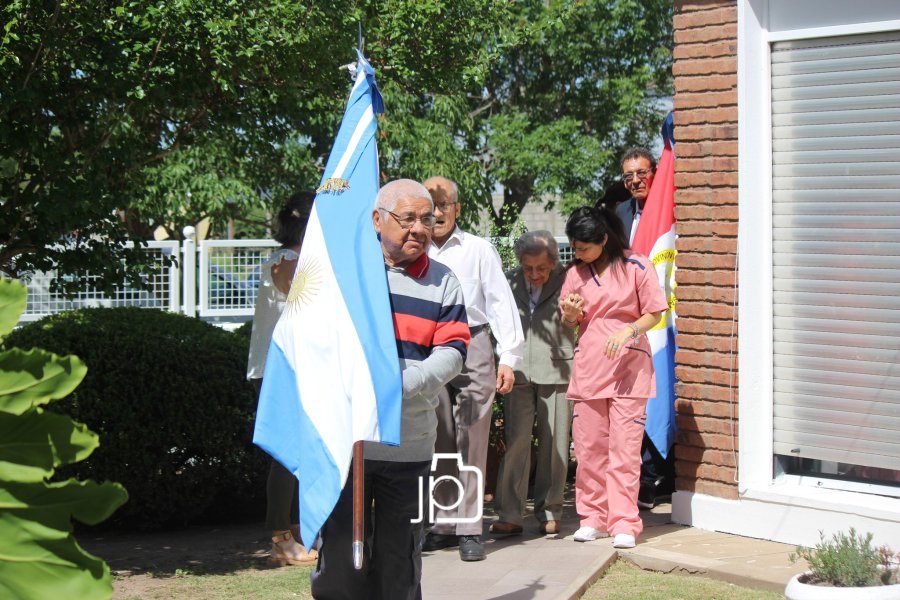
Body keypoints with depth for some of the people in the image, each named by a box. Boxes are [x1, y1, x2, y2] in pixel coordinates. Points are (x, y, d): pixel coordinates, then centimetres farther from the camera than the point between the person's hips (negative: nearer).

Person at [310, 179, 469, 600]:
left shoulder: (443, 282, 9)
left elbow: (451, 353, -1)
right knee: (339, 551, -3)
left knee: (400, 559, 9)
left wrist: (397, 385, -18)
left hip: (409, 445, 2)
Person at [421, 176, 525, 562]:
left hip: (472, 349, -2)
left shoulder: (478, 250, 6)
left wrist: (508, 358, -4)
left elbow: (501, 302, 3)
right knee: (439, 442, 7)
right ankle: (443, 525, 15)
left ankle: (469, 530, -1)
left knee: (471, 441, -4)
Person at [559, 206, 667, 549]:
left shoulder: (636, 268, -2)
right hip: (588, 369, 4)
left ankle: (624, 524, -4)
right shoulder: (576, 273, 11)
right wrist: (570, 312, -6)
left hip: (628, 368, -4)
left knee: (625, 448, -7)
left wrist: (628, 331, -17)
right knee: (588, 447, 4)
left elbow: (654, 314, 0)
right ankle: (593, 518, 14)